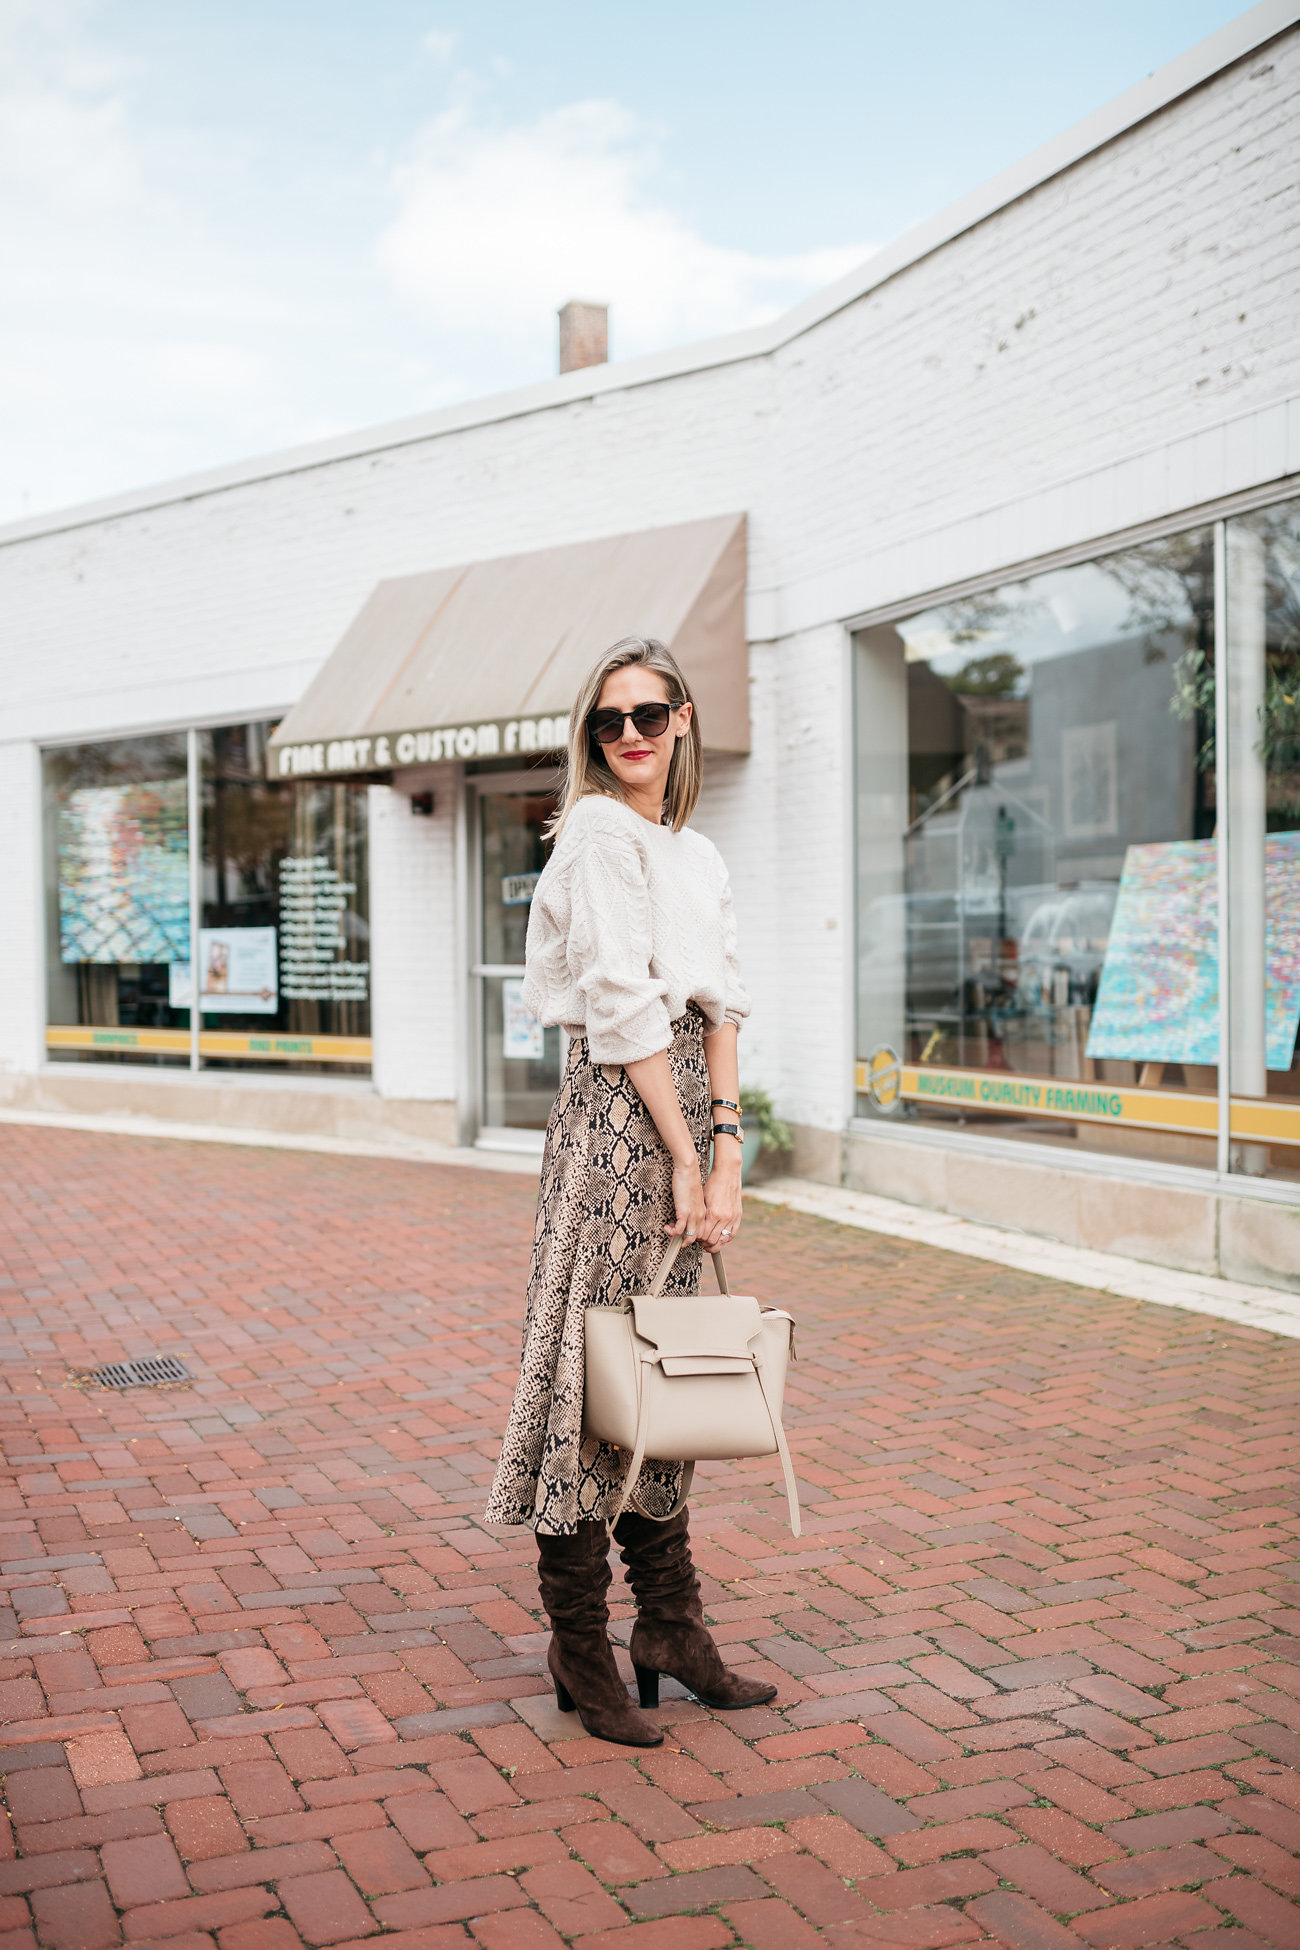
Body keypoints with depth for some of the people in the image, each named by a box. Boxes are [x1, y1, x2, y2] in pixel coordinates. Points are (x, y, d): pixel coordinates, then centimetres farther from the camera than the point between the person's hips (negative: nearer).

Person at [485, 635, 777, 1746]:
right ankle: (579, 1646, 9)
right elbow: (621, 1007, -13)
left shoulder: (699, 854, 18)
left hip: (687, 1106, 8)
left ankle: (669, 1621, 24)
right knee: (592, 1363, -2)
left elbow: (720, 1008, 10)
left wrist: (725, 1150, -1)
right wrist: (683, 1152, -13)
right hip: (615, 1111, -8)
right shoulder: (599, 832, -6)